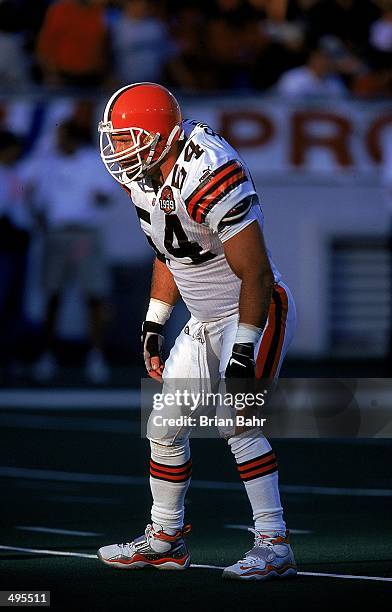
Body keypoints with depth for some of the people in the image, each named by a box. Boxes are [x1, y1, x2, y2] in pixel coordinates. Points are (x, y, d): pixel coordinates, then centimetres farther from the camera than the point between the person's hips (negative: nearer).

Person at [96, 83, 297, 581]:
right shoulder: (141, 176, -2)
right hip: (205, 322, 9)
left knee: (238, 425, -19)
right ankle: (165, 539, 24)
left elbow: (256, 273, -26)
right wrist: (154, 325, 14)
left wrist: (245, 351, -27)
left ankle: (274, 546, -12)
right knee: (164, 426, 9)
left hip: (257, 313, -9)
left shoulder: (208, 176, -29)